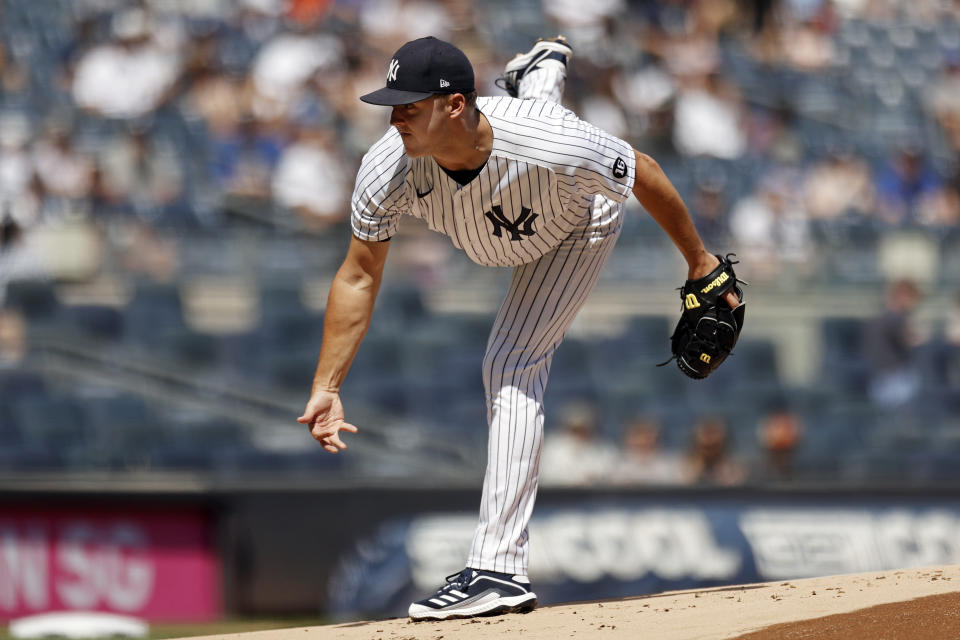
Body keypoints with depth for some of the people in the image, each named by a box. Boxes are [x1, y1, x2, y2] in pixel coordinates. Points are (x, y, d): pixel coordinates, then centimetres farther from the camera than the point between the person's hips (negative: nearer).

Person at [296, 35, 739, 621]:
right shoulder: (389, 170, -38)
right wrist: (325, 389, -29)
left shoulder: (556, 149, -49)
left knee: (512, 366, -20)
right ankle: (543, 72, 75)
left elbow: (644, 172, -30)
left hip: (578, 229, -4)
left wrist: (701, 265, -17)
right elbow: (359, 278, -25)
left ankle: (500, 567, -22)